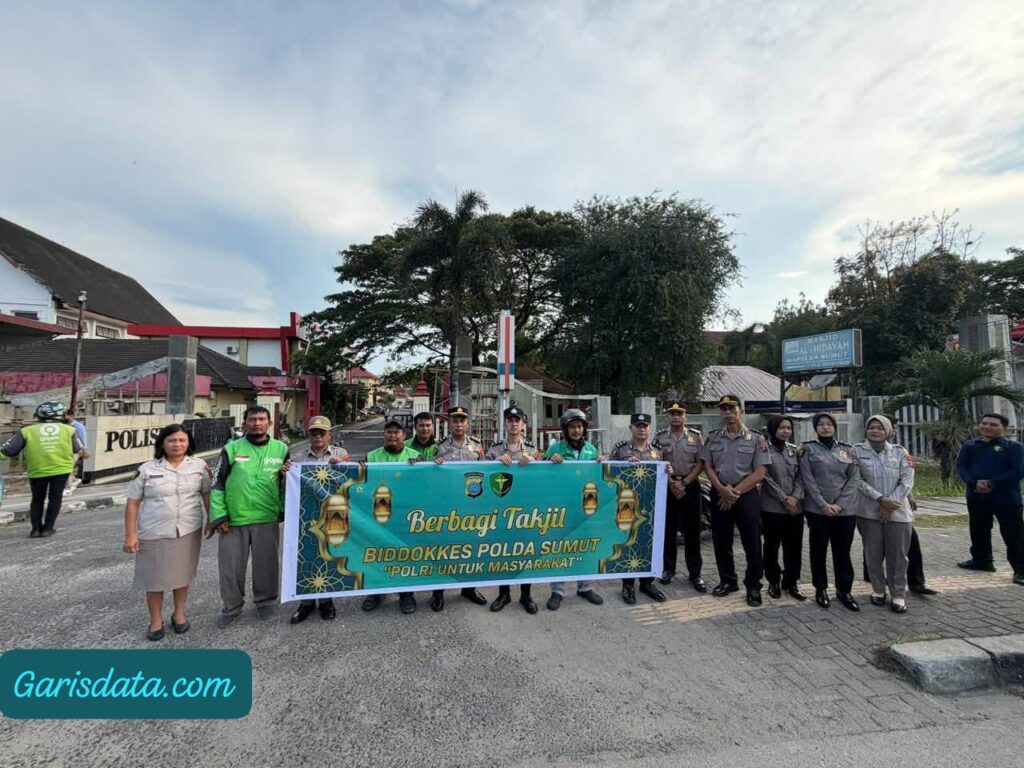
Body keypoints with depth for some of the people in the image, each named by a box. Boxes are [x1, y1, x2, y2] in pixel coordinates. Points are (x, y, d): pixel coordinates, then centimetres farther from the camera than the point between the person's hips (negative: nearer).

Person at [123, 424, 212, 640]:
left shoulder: (200, 466, -2)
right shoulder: (147, 470, -4)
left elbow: (208, 495, 3)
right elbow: (132, 503, -1)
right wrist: (130, 535, -4)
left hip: (188, 532, 1)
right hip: (154, 534, 0)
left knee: (182, 574, 14)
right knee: (154, 578, 9)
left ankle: (179, 613, 34)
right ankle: (156, 620, 28)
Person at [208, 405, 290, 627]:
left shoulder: (281, 449, 1)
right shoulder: (231, 449, -1)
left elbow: (288, 483, 10)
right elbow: (217, 484, 1)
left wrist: (284, 511, 5)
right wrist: (218, 516, -3)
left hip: (267, 520, 0)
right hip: (233, 520, 0)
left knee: (266, 564, 11)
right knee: (230, 566, 12)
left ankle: (265, 601, 33)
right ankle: (231, 607, 32)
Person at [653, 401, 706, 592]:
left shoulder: (696, 436, 1)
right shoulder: (660, 437, 2)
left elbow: (700, 463, -2)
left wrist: (684, 483, -10)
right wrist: (672, 483, -11)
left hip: (690, 486, 0)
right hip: (667, 487, 1)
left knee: (692, 531, 4)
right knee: (668, 529, 7)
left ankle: (695, 573, 13)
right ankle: (668, 568, 21)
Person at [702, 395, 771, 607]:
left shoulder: (756, 439, -3)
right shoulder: (713, 437, 6)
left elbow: (760, 472, -7)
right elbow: (707, 466, 4)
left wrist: (736, 491, -12)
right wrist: (722, 489, -11)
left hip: (747, 495, -3)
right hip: (719, 494, 3)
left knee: (752, 542, 2)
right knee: (721, 541, 10)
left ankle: (753, 586, 18)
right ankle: (727, 581, 26)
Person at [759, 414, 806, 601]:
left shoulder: (795, 450, 12)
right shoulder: (765, 449, -5)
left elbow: (800, 476, 7)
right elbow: (766, 477, -10)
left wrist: (795, 496, -9)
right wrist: (784, 498, -12)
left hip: (795, 507, 5)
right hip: (772, 507, -5)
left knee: (794, 547, 8)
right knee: (772, 546, 6)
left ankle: (791, 583, 23)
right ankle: (773, 582, 21)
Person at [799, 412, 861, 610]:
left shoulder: (847, 449, 9)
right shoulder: (809, 449, 1)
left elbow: (854, 479, 3)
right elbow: (808, 479, -5)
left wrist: (840, 504, -8)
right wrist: (823, 504, -13)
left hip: (845, 510, 2)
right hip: (817, 509, -2)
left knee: (843, 551, 7)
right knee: (819, 550, 7)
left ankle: (844, 590, 21)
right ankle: (821, 589, 20)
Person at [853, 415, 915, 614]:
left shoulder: (900, 452, 3)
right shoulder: (857, 450, -1)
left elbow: (907, 481, -3)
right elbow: (857, 480, -7)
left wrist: (890, 504, -12)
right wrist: (881, 498, -16)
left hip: (898, 512, 1)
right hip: (869, 511, -1)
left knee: (898, 555, 4)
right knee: (873, 554, 7)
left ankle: (898, 596, 14)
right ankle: (878, 590, 23)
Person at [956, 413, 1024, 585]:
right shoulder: (969, 446, 7)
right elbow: (961, 467, 1)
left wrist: (992, 484, -18)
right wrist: (974, 483, -17)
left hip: (1007, 498, -4)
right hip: (976, 497, 4)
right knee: (978, 531, 16)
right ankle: (981, 560, 32)